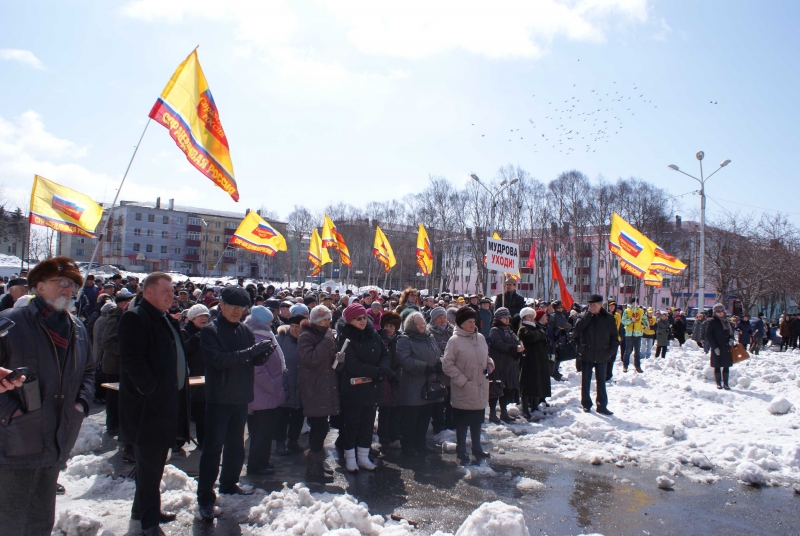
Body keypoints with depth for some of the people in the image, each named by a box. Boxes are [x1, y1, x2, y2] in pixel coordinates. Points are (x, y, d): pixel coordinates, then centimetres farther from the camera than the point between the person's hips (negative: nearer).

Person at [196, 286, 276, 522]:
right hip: (219, 398, -6)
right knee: (213, 447, -2)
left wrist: (264, 353, -16)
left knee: (236, 445, 17)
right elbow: (219, 359, -23)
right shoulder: (210, 331, -10)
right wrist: (250, 351, -31)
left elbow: (255, 361, 7)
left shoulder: (245, 331, 6)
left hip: (241, 397, 6)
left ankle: (229, 483, 33)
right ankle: (205, 496, 7)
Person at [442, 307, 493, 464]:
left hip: (480, 388, 6)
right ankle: (461, 451, 24)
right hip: (463, 391, -6)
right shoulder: (455, 341, -14)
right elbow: (447, 365, -14)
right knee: (462, 422, 8)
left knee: (477, 420, 20)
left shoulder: (480, 338, 5)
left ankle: (477, 448, 36)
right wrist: (462, 380, -16)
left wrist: (490, 363, -1)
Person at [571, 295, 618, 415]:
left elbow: (614, 336, 4)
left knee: (601, 381, 10)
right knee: (585, 380, 8)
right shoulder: (585, 316, -2)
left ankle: (602, 405, 18)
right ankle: (586, 404, 19)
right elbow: (577, 327, -21)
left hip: (602, 355, 0)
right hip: (586, 355, 0)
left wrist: (611, 351, -5)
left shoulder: (608, 318, -1)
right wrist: (589, 314, -19)